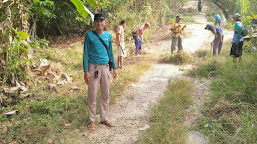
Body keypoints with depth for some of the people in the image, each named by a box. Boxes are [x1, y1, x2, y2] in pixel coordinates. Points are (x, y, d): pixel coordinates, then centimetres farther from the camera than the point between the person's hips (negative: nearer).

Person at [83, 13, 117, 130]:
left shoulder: (108, 35, 9)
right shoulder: (89, 35, -4)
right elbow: (85, 54, -5)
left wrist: (114, 67, 12)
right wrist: (86, 71, -12)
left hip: (105, 67, 5)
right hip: (93, 67, -4)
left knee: (105, 94, 10)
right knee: (92, 95, 0)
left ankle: (104, 118, 22)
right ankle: (92, 120, 12)